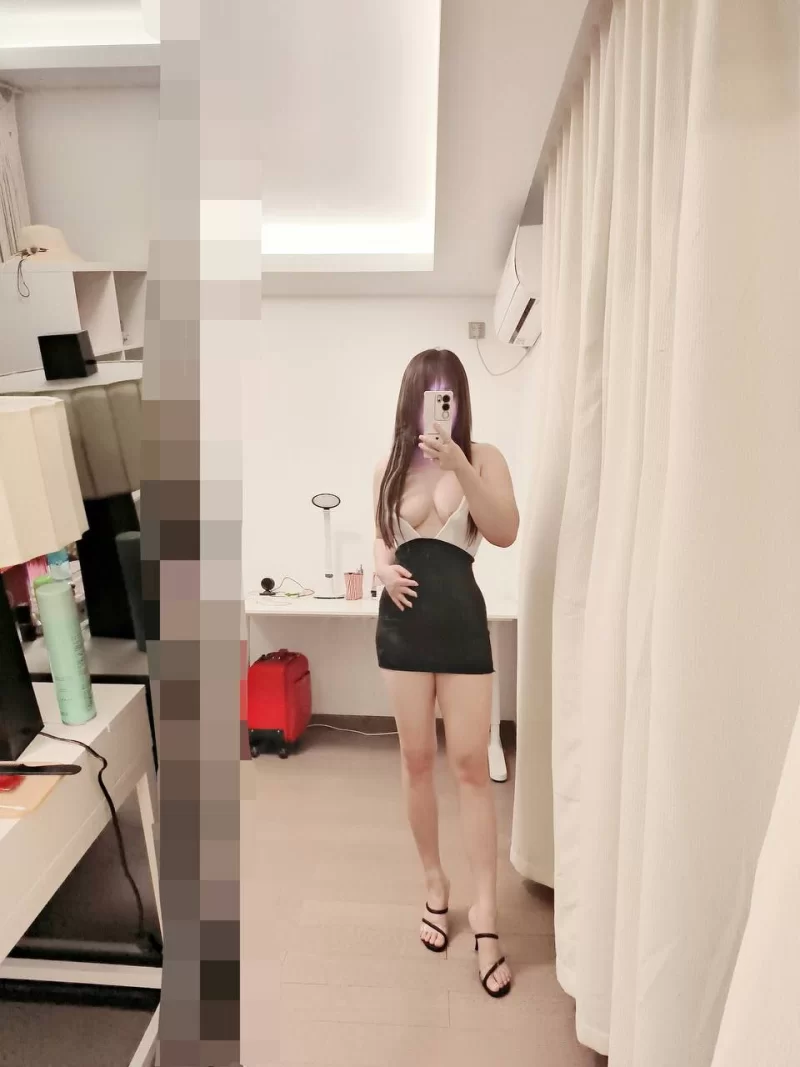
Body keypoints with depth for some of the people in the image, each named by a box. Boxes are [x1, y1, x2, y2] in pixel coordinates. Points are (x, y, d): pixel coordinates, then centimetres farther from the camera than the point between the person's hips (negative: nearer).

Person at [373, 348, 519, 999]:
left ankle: (486, 912, 9)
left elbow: (505, 534, -13)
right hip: (403, 620, 3)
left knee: (471, 762, -2)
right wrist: (382, 567, -4)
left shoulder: (484, 457, -1)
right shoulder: (390, 468, 7)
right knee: (417, 757, 10)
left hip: (461, 620, -2)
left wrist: (459, 466, -23)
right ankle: (435, 884, 27)